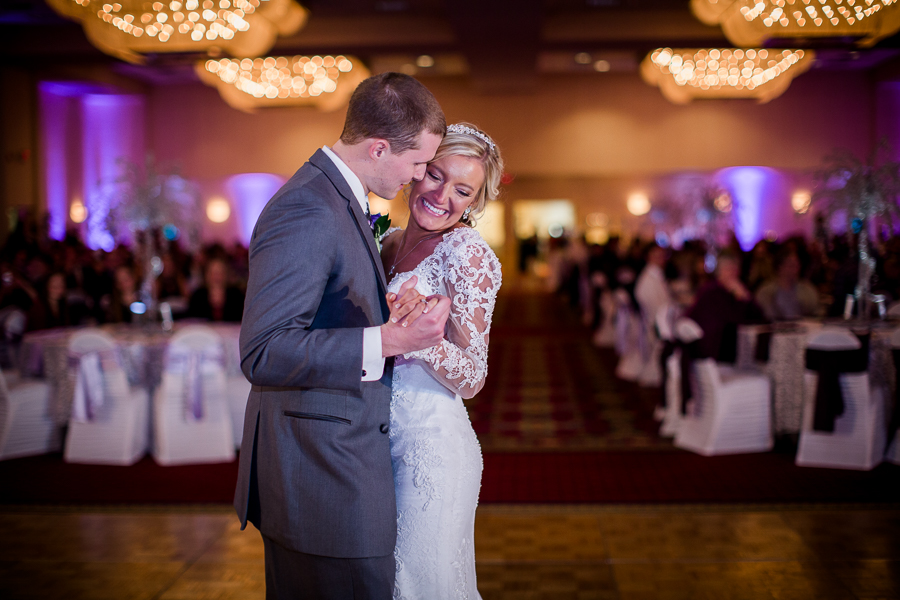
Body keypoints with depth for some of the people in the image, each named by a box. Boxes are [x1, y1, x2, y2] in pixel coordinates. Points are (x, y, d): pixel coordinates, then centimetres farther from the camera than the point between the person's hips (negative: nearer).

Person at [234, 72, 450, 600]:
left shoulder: (338, 200, 13)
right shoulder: (307, 211, -20)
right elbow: (264, 353, -26)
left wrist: (385, 312, 4)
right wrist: (386, 341, -29)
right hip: (323, 475, -10)